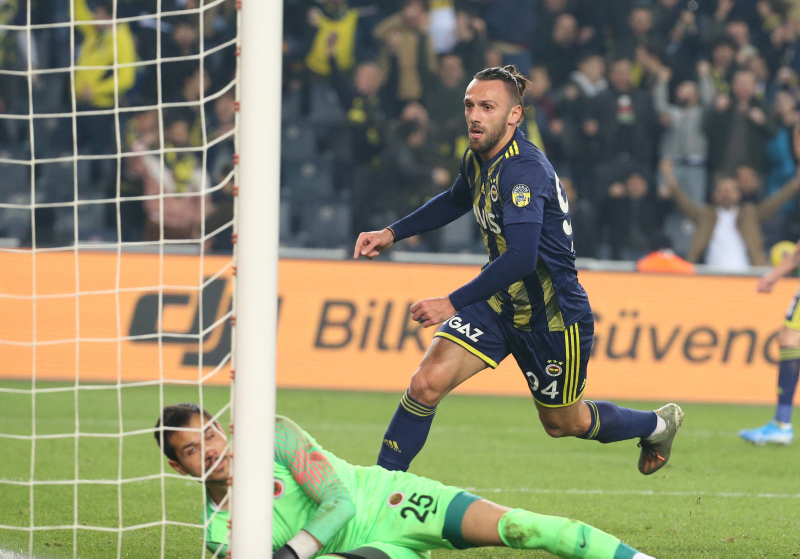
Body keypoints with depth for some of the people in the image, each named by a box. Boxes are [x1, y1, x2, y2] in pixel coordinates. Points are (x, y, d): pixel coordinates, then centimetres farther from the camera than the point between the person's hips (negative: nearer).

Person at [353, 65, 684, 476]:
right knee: (426, 383, -13)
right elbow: (457, 201, 25)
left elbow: (521, 258, -38)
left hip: (553, 317, -7)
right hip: (500, 304, 7)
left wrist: (453, 303, -40)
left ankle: (658, 425, 42)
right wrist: (392, 234, 18)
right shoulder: (478, 158, 0)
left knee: (563, 423, 15)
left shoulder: (524, 171, -28)